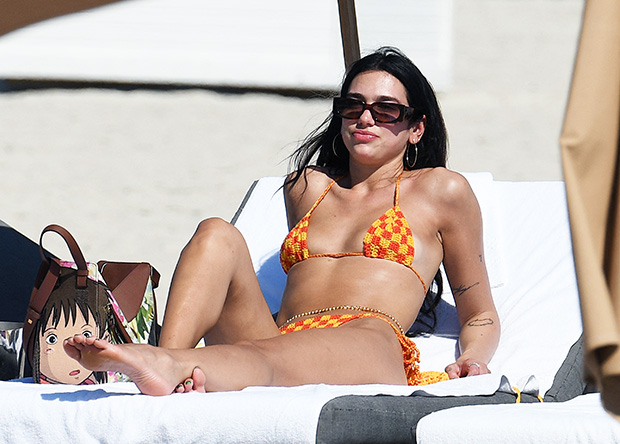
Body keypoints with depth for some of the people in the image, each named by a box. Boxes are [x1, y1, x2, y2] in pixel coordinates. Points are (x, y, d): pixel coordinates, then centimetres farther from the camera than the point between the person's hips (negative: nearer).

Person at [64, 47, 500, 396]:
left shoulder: (440, 190, 20)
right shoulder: (308, 186, 32)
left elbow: (481, 316, 22)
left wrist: (471, 360, 0)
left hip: (370, 347, -5)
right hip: (283, 340, 5)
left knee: (269, 357, -40)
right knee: (217, 235, -21)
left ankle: (171, 368, -73)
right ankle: (170, 362, -49)